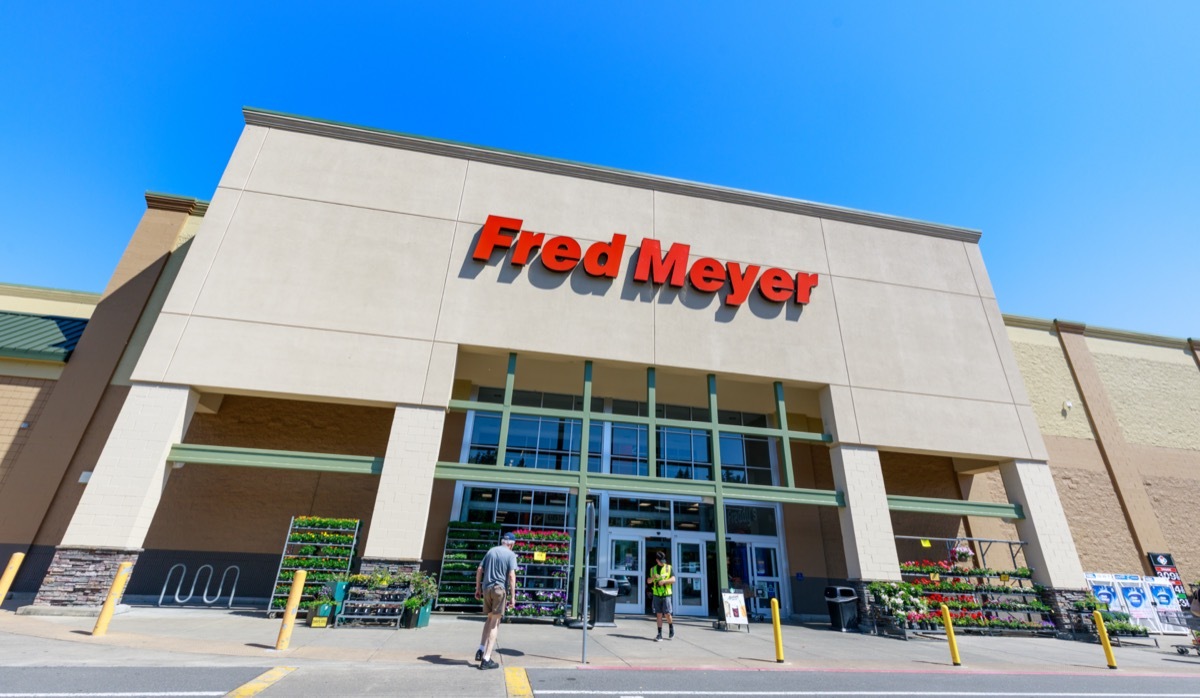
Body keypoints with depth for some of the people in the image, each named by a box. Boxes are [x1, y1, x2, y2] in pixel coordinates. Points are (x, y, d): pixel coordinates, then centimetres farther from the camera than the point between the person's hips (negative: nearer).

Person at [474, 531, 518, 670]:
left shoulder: (491, 551, 12)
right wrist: (513, 596, -9)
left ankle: (481, 650, 17)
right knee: (495, 623, 3)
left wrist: (478, 588, 18)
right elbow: (511, 575, -11)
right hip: (499, 589, -5)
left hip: (486, 588, 5)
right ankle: (486, 659, 3)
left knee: (490, 618, 22)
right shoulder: (511, 554, -3)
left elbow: (479, 570, 11)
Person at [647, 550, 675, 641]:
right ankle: (659, 634, 8)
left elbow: (673, 579, -6)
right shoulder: (653, 569, 9)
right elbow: (648, 582, 9)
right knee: (658, 614, 2)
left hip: (666, 594, -2)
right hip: (656, 595, 2)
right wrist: (653, 577, -13)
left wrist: (664, 581, -20)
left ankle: (671, 629, 22)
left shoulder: (668, 568, 2)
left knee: (667, 613, -5)